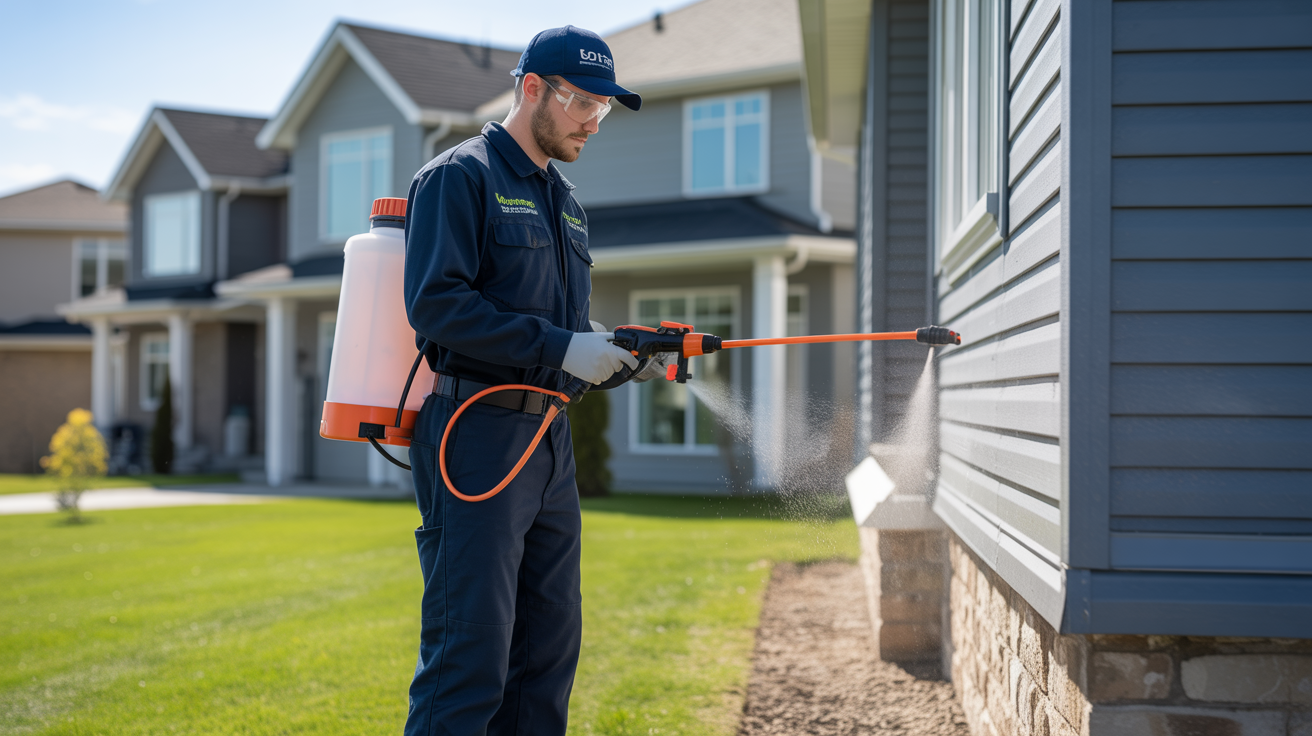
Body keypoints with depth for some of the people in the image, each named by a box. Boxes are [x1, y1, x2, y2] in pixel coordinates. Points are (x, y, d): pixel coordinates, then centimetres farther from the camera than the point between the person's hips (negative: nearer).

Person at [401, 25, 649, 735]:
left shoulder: (564, 202, 21)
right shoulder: (458, 176, -5)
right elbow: (435, 303, -17)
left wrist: (614, 348, 2)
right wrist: (562, 348, -19)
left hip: (549, 442, 9)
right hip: (475, 438, -9)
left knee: (549, 648, 12)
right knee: (470, 655, -10)